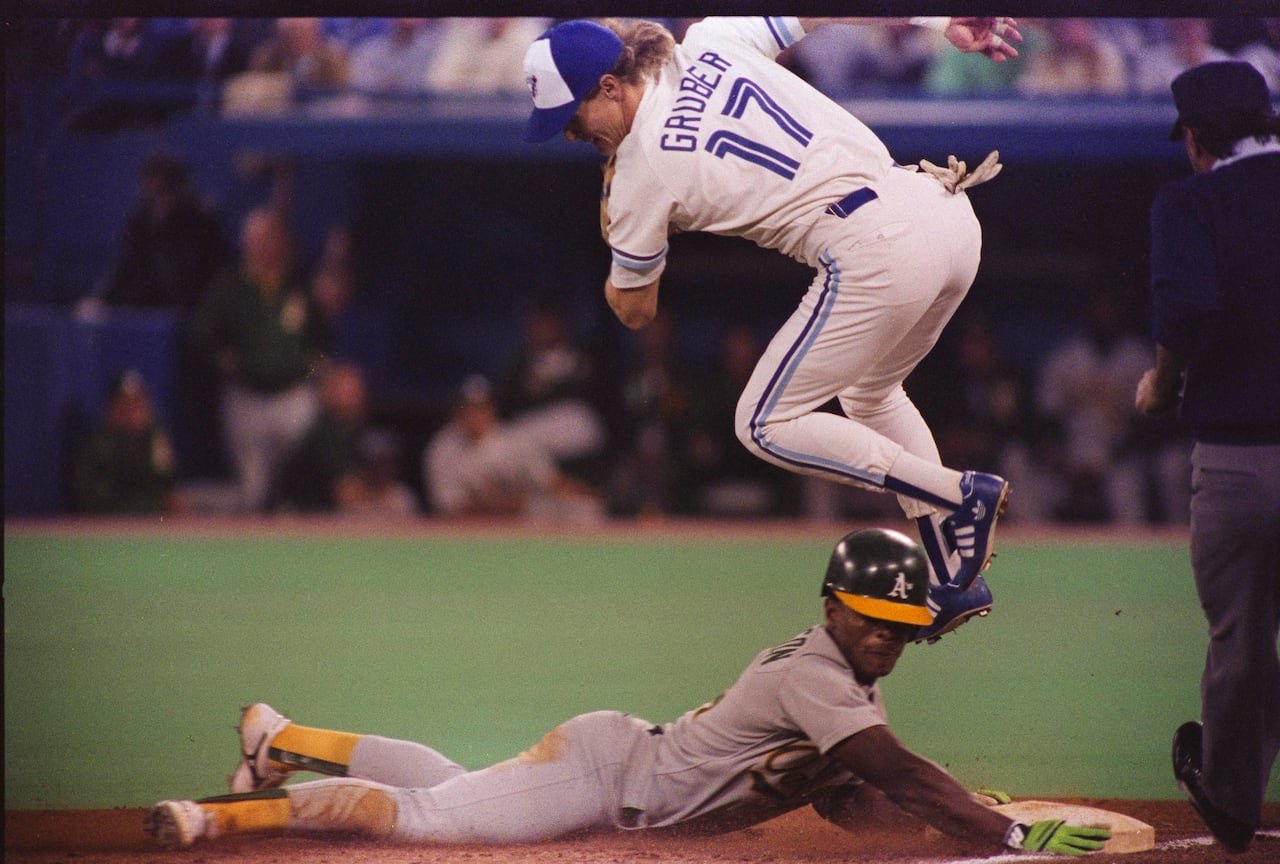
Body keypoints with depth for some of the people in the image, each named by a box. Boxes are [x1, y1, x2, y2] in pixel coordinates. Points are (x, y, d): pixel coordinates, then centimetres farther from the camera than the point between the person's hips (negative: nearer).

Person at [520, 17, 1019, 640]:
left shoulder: (640, 173, -3)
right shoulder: (709, 43, 12)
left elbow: (634, 311, 10)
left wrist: (612, 233, 29)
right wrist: (943, 22, 19)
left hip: (875, 250, -8)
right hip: (947, 207, 8)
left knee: (765, 426, 6)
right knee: (870, 393, 31)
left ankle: (962, 494, -2)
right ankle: (958, 583, 26)